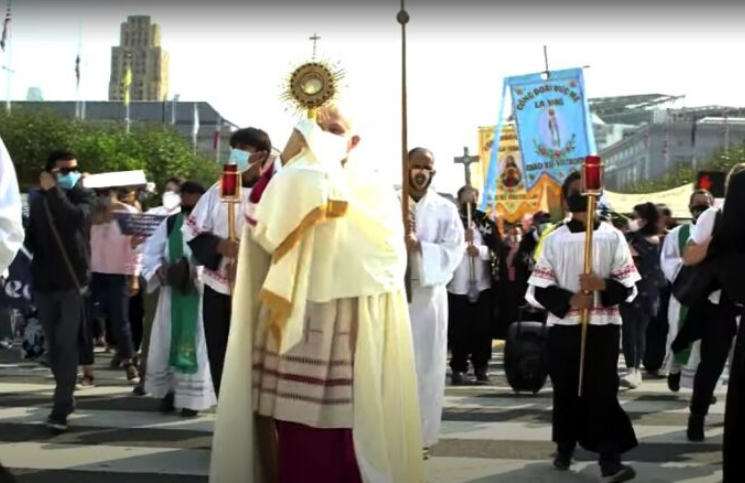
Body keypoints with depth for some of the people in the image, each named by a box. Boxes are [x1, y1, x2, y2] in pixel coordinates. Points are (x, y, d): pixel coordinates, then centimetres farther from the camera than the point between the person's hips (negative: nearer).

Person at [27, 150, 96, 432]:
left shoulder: (83, 197, -3)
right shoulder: (38, 200, 7)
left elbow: (76, 218, -25)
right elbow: (31, 237, 15)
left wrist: (53, 191, -20)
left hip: (73, 282, -4)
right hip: (44, 283, 4)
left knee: (67, 345, -9)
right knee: (53, 345, 10)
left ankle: (60, 410, -11)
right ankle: (66, 397, 26)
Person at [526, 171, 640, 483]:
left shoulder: (612, 237, 2)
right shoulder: (554, 240, 3)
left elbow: (629, 287, 1)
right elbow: (538, 289, 0)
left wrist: (604, 286, -18)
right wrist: (570, 300, -15)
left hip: (603, 328, -1)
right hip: (563, 329, 1)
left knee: (603, 392, -4)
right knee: (566, 391, 10)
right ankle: (564, 449, 26)